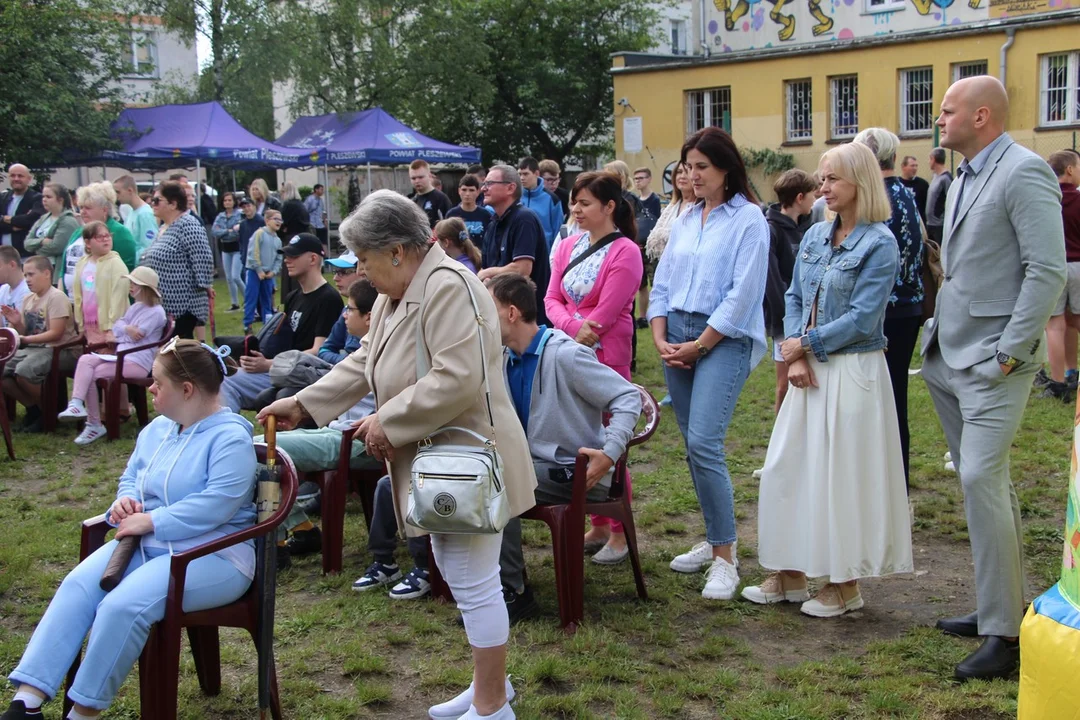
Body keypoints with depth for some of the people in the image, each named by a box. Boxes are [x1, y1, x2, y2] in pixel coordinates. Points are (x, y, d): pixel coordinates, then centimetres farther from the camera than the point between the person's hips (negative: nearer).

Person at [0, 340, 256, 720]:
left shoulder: (230, 438, -14)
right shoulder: (157, 429, 14)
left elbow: (214, 505, -24)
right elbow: (131, 476, 27)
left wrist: (149, 521, -20)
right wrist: (126, 500, 2)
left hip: (211, 554, -8)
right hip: (147, 544, 8)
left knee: (124, 604, -30)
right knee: (78, 585, -17)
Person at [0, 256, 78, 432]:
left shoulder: (56, 297, -12)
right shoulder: (28, 299, 12)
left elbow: (56, 334, -19)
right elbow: (26, 333, 15)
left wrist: (25, 339, -22)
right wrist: (17, 324, -6)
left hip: (60, 350, -8)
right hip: (33, 348, 8)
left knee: (24, 371, -32)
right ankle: (33, 407, 7)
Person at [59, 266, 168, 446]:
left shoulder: (156, 312, -6)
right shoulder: (135, 307, 22)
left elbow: (136, 335, -12)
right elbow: (116, 328, 13)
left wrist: (122, 327, 7)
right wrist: (126, 328, -9)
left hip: (138, 362, -8)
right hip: (121, 356, 8)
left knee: (91, 375, -21)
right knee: (85, 359, -20)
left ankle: (94, 425, -13)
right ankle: (77, 405, -32)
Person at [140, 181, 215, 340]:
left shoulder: (188, 225, -14)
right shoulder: (166, 228, 16)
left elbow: (203, 260, -19)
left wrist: (205, 287, -17)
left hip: (183, 305, -10)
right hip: (164, 306, 10)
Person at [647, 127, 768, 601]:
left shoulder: (748, 218, -5)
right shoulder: (685, 220, 15)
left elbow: (743, 294, -12)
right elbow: (662, 283, 15)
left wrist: (698, 346, -11)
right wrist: (661, 339, 1)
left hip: (724, 339, -7)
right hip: (678, 335, 7)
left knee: (703, 442, -16)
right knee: (693, 445, 9)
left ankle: (725, 558, -7)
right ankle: (714, 539, 23)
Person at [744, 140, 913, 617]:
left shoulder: (879, 244, -11)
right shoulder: (815, 237, 9)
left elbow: (862, 318, -16)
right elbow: (794, 299, 10)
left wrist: (806, 344, -10)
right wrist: (795, 357, -4)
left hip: (853, 372, -7)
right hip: (809, 369, 7)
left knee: (841, 475, 0)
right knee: (787, 467, 9)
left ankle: (845, 586, 14)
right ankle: (789, 575, 21)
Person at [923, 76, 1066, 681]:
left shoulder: (1024, 172, -12)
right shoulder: (965, 180, 16)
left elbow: (1049, 271, -19)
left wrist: (1009, 351, -19)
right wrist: (940, 334, 13)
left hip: (992, 360, -9)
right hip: (951, 357, 9)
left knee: (982, 480, -13)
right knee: (988, 483, 15)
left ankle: (1005, 635, -6)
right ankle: (1003, 606, 26)